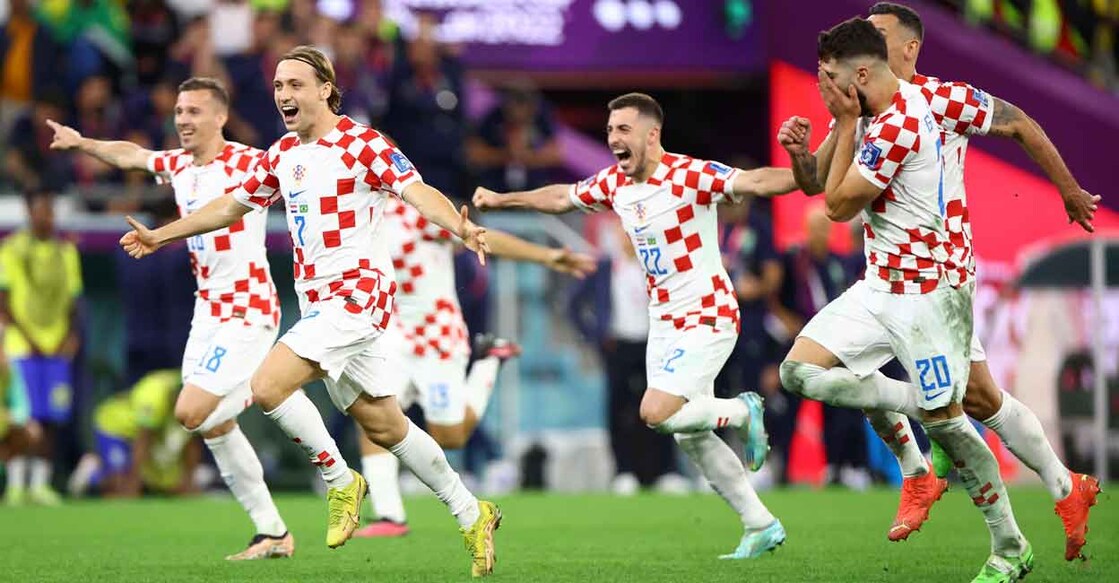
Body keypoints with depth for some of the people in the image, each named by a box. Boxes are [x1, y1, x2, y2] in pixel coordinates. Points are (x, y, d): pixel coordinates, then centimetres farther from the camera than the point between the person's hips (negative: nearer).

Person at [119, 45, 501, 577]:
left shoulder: (362, 144, -10)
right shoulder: (281, 155, 12)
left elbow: (418, 192, -21)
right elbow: (233, 206, 26)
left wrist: (459, 226, -41)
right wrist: (160, 236, 30)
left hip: (357, 293, -8)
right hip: (319, 304, 8)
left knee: (267, 387, -20)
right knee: (384, 427, 10)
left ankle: (340, 481, -3)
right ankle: (472, 515, 21)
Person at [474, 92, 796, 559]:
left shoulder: (689, 175, -18)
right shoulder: (613, 183, 4)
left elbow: (753, 182, -30)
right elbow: (562, 197, 22)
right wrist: (501, 200, 27)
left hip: (707, 318, -8)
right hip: (664, 323, 8)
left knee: (655, 413, -21)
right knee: (690, 437, 6)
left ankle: (742, 412, 5)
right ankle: (760, 526, 17)